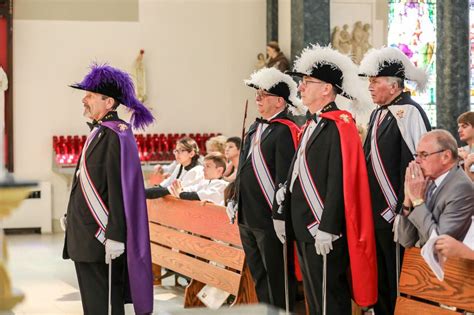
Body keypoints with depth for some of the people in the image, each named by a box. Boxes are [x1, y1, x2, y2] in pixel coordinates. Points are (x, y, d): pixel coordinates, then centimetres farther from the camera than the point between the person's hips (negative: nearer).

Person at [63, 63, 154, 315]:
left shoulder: (115, 135, -16)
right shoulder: (100, 132, 14)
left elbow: (120, 189, -22)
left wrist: (115, 237, -24)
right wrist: (71, 216, 21)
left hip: (100, 239, -10)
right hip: (86, 238, 10)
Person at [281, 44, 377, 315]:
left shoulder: (338, 125, -15)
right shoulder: (312, 124, 13)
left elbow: (340, 182, -21)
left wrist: (327, 229, -23)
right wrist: (287, 191, 8)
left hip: (324, 232, -9)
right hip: (306, 230, 10)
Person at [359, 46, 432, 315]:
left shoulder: (408, 112, -14)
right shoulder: (378, 114, 13)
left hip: (395, 218, -9)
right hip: (374, 214, 9)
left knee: (398, 287, 0)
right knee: (379, 284, 15)